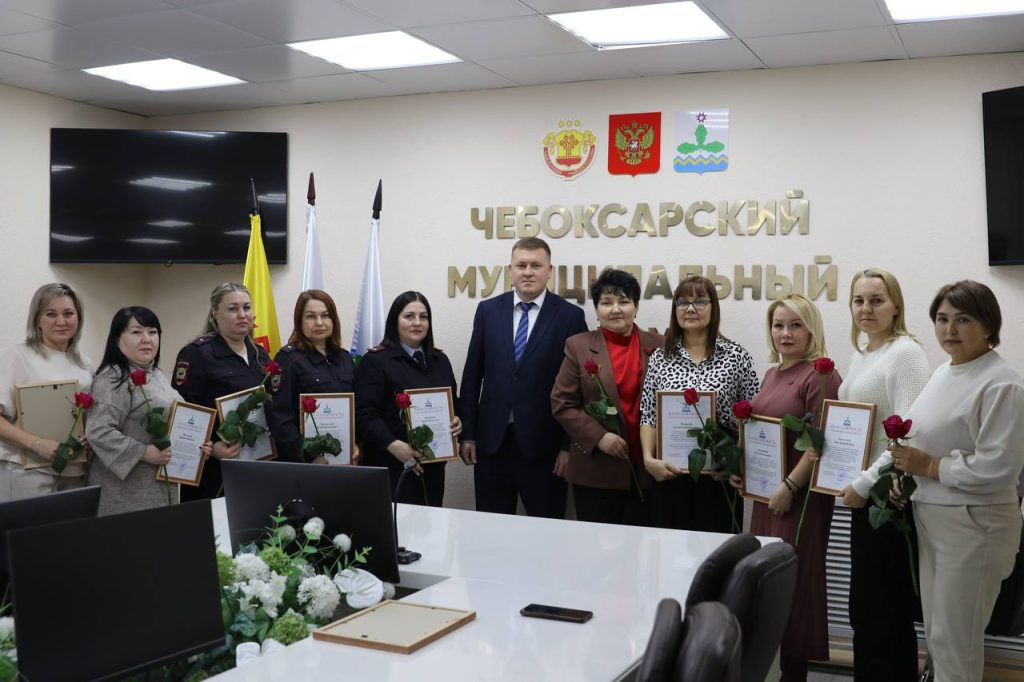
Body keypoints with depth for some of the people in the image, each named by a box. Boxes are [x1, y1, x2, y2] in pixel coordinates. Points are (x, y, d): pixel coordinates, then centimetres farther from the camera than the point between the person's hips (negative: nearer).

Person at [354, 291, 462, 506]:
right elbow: (365, 415, -11)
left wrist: (457, 422, 0)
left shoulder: (440, 361, 15)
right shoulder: (375, 361, -5)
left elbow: (453, 404, 23)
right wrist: (395, 446, -23)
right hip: (390, 467, -6)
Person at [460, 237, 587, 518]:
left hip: (543, 443, -2)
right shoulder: (488, 310, 5)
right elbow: (472, 376, 7)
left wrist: (569, 445, -6)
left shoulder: (570, 316, -3)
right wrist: (467, 434, 4)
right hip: (491, 440, 3)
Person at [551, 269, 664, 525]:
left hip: (648, 469, 1)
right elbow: (562, 403, -1)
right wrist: (599, 436, -12)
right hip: (596, 470, -1)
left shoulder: (659, 346, 6)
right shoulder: (578, 346, 2)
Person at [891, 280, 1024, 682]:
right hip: (931, 518, 8)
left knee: (954, 642, 1)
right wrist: (906, 473, 6)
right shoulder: (943, 373, 11)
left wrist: (930, 466, -17)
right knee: (935, 634, 17)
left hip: (973, 524, -8)